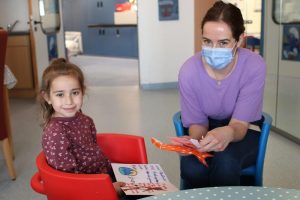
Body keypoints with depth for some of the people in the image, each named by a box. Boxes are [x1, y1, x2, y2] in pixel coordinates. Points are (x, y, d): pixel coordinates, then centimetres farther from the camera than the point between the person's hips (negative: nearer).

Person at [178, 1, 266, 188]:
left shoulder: (254, 66, -25)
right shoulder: (189, 70, -21)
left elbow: (240, 124, -25)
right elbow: (197, 122, -10)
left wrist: (228, 133, -50)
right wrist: (193, 141, -34)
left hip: (245, 130, 0)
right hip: (207, 129, 1)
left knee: (225, 160, -33)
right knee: (191, 167, -29)